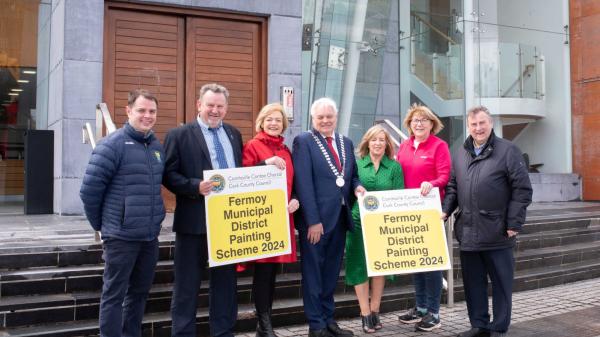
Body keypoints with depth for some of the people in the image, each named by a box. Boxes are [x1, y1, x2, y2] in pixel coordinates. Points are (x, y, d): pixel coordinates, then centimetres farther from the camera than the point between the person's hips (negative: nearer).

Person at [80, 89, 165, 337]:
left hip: (150, 236, 6)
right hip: (121, 236, -6)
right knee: (114, 295, 4)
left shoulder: (157, 146, 8)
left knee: (139, 292, 16)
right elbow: (90, 188, -12)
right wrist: (101, 224, -3)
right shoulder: (113, 144, -11)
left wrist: (154, 217, 15)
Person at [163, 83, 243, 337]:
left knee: (226, 281, 13)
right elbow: (169, 175, -9)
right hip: (194, 221, -5)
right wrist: (196, 187, -22)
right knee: (187, 285, 5)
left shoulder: (234, 134, 14)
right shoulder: (179, 135, -3)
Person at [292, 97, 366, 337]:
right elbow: (304, 183, -13)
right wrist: (313, 220, -19)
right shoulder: (303, 141, -6)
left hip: (340, 217, 6)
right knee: (313, 273, 4)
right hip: (315, 218, -6)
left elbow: (352, 175, 21)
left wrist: (356, 185, -4)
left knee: (331, 273, 14)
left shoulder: (346, 143, 14)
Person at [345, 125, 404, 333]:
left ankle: (374, 312, 21)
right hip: (359, 221, -1)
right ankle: (365, 315, 9)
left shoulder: (395, 167, 4)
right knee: (360, 266, 0)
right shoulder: (356, 164, 3)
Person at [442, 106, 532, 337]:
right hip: (468, 232, 5)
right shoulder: (461, 154, 12)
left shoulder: (507, 151, -4)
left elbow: (522, 190, -6)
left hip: (497, 233, -5)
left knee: (501, 282, 6)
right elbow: (452, 187, 17)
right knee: (473, 281, 12)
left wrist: (514, 223, -10)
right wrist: (445, 210, 0)